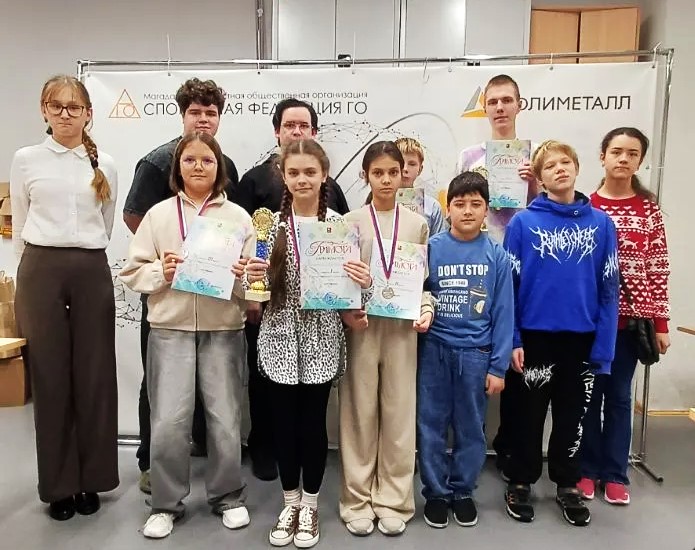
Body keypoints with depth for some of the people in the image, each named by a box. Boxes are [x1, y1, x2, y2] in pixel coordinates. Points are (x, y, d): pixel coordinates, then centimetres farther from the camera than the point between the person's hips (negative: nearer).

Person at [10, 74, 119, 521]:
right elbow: (19, 226, 11)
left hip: (92, 272, 1)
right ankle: (59, 484, 20)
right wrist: (38, 269, 10)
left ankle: (91, 479, 20)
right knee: (50, 378, 5)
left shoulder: (105, 165, 8)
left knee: (94, 375, 4)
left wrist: (85, 257, 14)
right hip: (41, 271, 0)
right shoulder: (26, 159, 5)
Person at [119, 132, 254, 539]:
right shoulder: (159, 214, 6)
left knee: (226, 420, 6)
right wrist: (161, 273, -12)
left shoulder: (238, 216, 5)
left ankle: (229, 497, 27)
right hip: (171, 328, 0)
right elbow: (132, 272, 7)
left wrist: (242, 276, -16)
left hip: (224, 330, 0)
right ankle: (167, 504, 21)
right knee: (168, 423, -1)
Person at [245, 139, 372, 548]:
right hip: (281, 336, 1)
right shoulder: (271, 223, 0)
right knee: (284, 421, 11)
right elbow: (261, 285, 4)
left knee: (313, 421, 9)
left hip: (322, 336, -1)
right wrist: (254, 277, -17)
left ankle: (310, 506, 30)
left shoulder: (339, 223, -3)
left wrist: (364, 282, -20)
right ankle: (291, 503, 32)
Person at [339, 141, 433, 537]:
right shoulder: (351, 222, 3)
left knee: (399, 413, 7)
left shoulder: (417, 224, 8)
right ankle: (358, 501, 20)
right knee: (360, 413, 6)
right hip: (362, 325, -1)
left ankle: (393, 501, 22)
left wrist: (427, 310, -8)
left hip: (402, 327, 1)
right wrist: (347, 311, -14)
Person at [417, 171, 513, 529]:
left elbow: (503, 313, -2)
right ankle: (435, 491, 27)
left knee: (471, 428, 12)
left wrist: (498, 366, -4)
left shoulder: (496, 255, -2)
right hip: (434, 349, 0)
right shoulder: (431, 248, -2)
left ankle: (462, 490, 32)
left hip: (476, 353, 0)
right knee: (431, 425, 9)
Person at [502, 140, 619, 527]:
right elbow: (508, 286, -6)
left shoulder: (601, 223, 0)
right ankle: (521, 482, 30)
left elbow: (609, 288, 1)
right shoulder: (523, 222, -7)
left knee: (573, 416, 16)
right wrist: (511, 340, -10)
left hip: (583, 337, 2)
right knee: (530, 414, 12)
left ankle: (568, 485, 35)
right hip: (535, 335, -2)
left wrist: (604, 345, -4)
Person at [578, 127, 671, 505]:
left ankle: (615, 474, 26)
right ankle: (587, 469, 25)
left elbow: (658, 267, 1)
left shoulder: (649, 208, 2)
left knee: (619, 395, 12)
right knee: (589, 393, 10)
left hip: (631, 317, 1)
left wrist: (660, 322, -1)